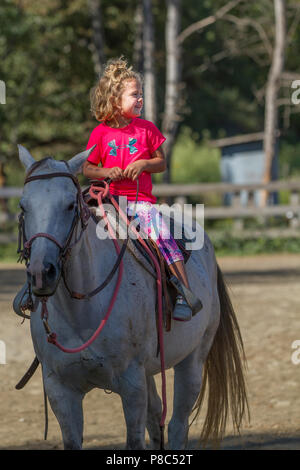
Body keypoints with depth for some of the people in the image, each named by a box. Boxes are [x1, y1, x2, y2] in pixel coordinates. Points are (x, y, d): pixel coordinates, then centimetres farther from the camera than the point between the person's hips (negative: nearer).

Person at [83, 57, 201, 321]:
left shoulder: (147, 129, 7)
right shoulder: (101, 133, 5)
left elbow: (161, 162, 11)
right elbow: (87, 168, 10)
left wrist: (144, 164, -10)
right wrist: (106, 172, -10)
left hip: (142, 199, -1)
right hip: (110, 198, 1)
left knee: (161, 236, -22)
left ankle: (183, 294, -21)